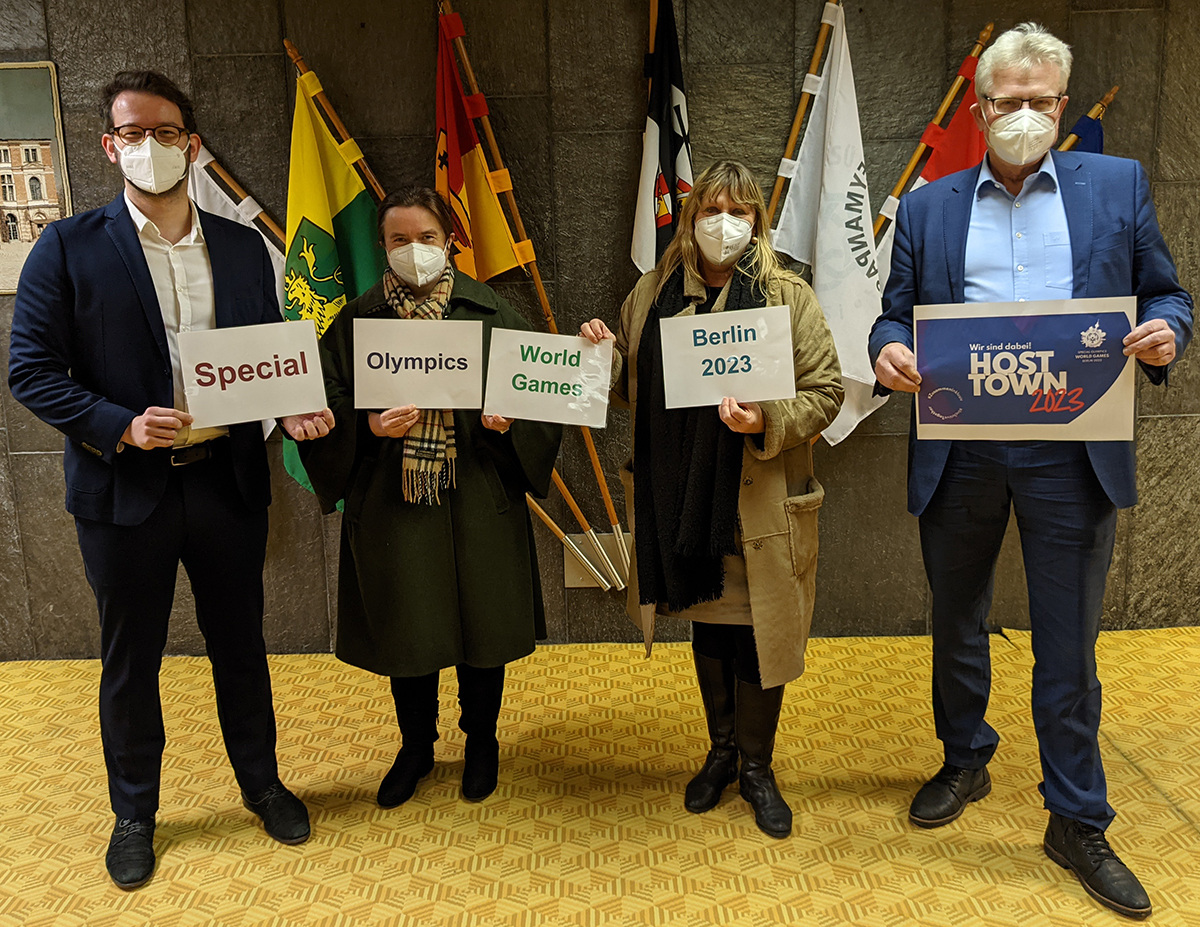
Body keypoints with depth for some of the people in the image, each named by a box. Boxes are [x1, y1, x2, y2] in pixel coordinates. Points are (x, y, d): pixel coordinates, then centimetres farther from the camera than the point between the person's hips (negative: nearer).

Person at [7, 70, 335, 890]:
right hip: (125, 488, -2)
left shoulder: (243, 247, 5)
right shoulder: (69, 248, -4)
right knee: (130, 661, 14)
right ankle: (135, 813, 36)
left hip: (229, 480, 2)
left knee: (241, 644, 16)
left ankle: (261, 782, 38)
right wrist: (122, 425, -20)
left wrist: (295, 409, -10)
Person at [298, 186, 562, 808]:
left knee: (480, 621, 10)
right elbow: (330, 409, 1)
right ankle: (416, 748, 35)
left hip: (477, 498, 0)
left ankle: (481, 743, 34)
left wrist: (508, 419, -16)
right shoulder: (356, 321, 4)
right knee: (405, 629, 12)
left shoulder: (489, 313, 3)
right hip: (391, 501, 1)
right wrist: (369, 427, -18)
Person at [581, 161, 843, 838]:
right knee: (707, 624, 16)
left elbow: (826, 392, -5)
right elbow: (633, 393, 16)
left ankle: (757, 768, 28)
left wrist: (767, 424, -21)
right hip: (682, 498, 3)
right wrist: (606, 357, -4)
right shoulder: (652, 296, 8)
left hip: (762, 503, -3)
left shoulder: (790, 298, -2)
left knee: (757, 633, 5)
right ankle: (722, 752, 38)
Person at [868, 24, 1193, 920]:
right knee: (957, 627, 16)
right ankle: (965, 764, 40)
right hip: (958, 452, 2)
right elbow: (896, 314, 8)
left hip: (1072, 452, -1)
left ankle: (1078, 823, 26)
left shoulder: (1119, 184, 7)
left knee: (1068, 646, 7)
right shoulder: (926, 208, 9)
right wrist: (890, 350, -15)